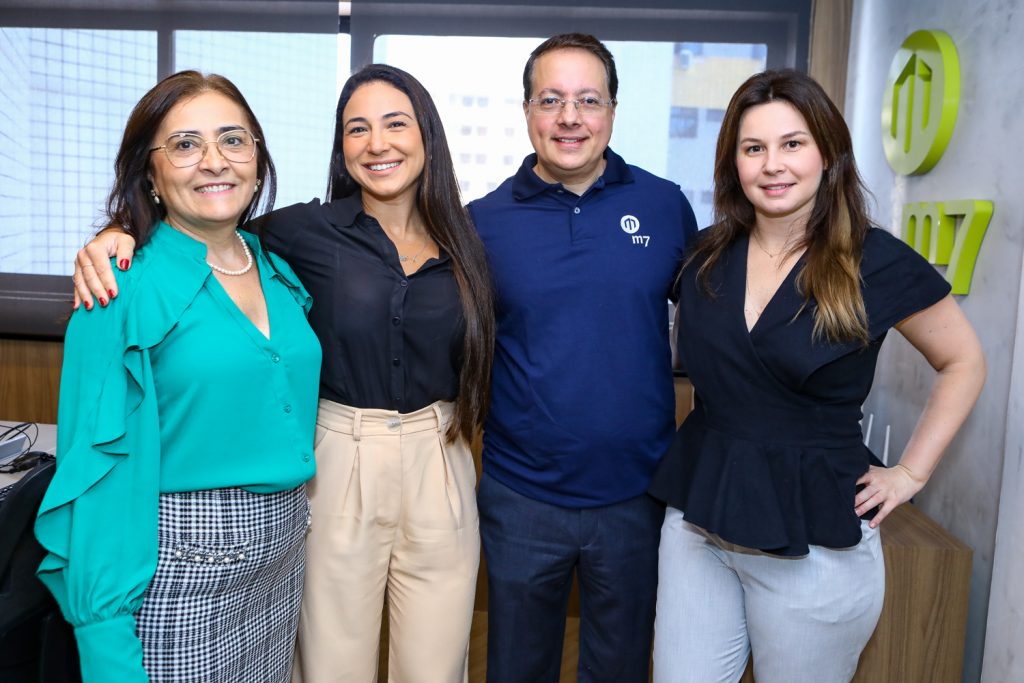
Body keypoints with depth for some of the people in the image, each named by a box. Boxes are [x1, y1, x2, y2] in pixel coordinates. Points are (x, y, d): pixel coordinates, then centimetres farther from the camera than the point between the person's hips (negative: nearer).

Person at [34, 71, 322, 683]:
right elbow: (98, 469, -14)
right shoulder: (122, 292, -13)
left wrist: (289, 528, 11)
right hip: (180, 564, -6)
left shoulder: (278, 270, 5)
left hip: (283, 552, 6)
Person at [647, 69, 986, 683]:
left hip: (813, 540, -3)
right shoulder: (708, 256, 1)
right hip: (697, 520, 4)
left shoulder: (877, 262, -10)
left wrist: (909, 473, -1)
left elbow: (964, 362, 4)